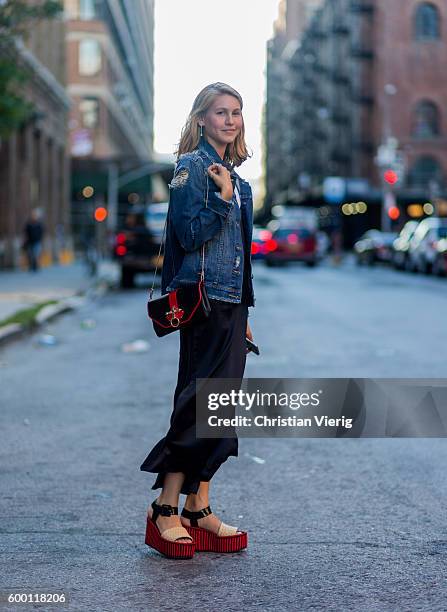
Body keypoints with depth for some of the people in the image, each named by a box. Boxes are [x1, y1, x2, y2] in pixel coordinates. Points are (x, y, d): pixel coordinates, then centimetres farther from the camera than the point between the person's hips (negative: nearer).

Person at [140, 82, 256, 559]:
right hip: (203, 300, -8)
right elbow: (190, 236, -13)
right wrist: (222, 199, -23)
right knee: (201, 404, -9)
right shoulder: (191, 167, -5)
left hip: (231, 305, 8)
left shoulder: (235, 177, 19)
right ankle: (165, 510, -2)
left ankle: (198, 510, 13)